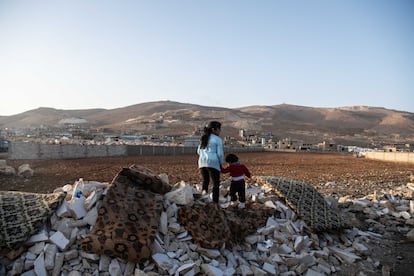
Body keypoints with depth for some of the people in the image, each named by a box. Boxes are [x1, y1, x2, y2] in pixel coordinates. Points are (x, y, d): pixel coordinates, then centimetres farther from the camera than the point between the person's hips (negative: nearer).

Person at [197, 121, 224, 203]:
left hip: (202, 162, 6)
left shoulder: (203, 138, 17)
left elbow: (198, 151, 19)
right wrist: (221, 163, 6)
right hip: (213, 163, -5)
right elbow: (220, 153, -7)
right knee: (216, 184, 4)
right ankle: (215, 201, 0)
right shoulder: (218, 139, -2)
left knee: (205, 181, 19)